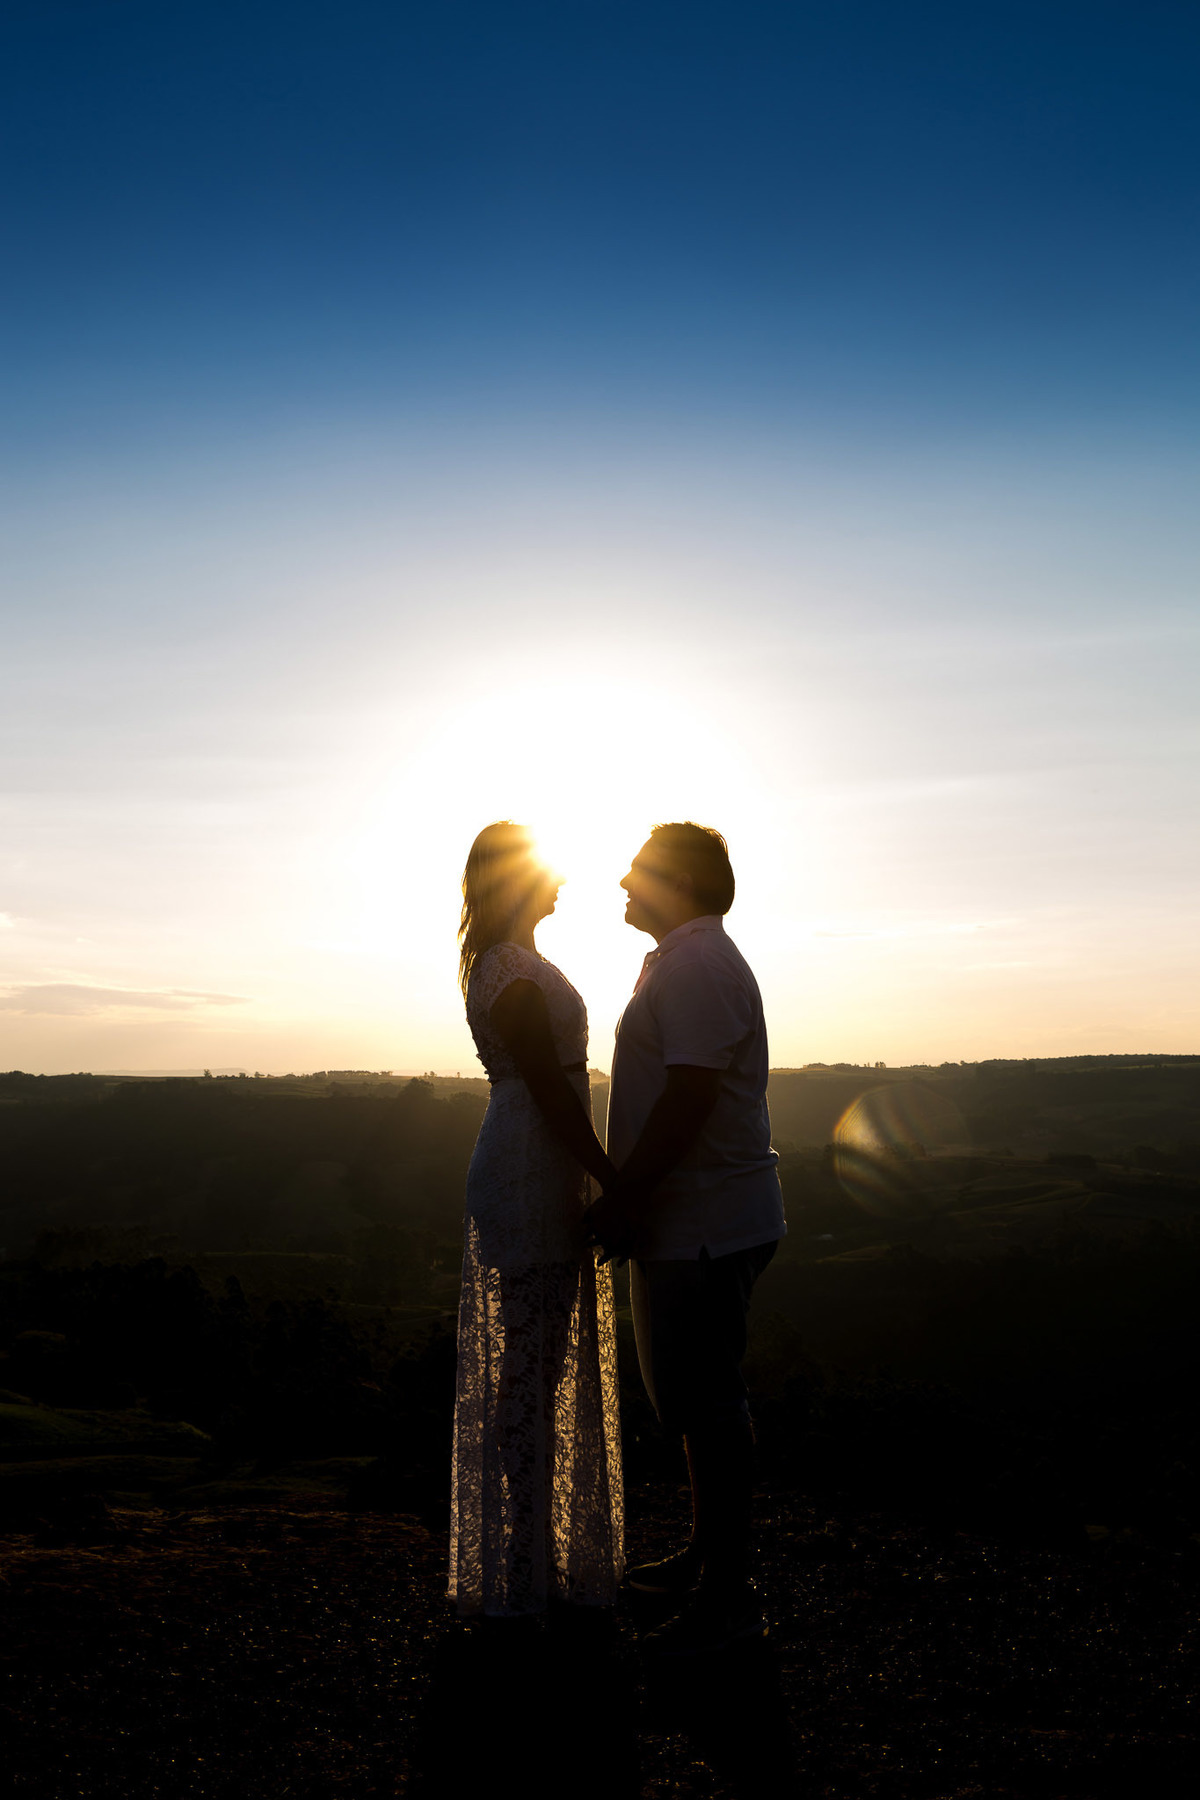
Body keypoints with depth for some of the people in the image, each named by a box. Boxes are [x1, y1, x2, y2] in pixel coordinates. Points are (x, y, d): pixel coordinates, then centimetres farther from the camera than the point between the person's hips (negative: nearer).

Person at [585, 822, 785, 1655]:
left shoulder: (698, 966, -16)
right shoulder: (686, 961, 18)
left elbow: (688, 1098, -24)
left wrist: (621, 1197, -19)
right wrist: (627, 1197, 19)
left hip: (707, 1228, -11)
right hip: (690, 1222, 11)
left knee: (706, 1400, -3)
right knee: (693, 1395, 19)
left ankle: (729, 1595, 9)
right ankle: (708, 1556, 33)